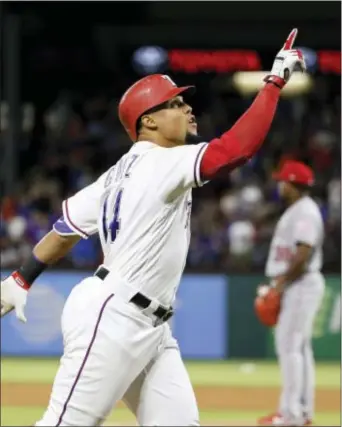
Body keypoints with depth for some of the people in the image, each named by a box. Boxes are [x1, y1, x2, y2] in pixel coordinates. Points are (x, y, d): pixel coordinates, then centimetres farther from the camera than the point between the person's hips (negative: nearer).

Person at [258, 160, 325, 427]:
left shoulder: (306, 211, -14)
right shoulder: (294, 211, 18)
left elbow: (304, 253, -22)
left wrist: (282, 281, -18)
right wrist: (278, 284, 14)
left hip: (302, 284, -11)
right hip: (294, 286, 11)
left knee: (290, 344, -13)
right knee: (299, 345, 12)